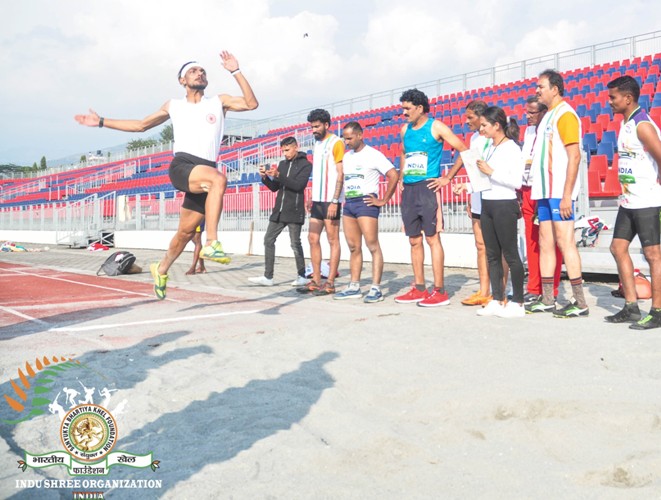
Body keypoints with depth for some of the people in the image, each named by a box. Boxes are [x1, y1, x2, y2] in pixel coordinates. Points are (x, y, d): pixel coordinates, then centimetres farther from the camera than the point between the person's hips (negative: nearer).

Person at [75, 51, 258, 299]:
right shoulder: (173, 106, 20)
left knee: (186, 231, 8)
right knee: (219, 179, -35)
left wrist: (236, 71, -4)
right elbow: (141, 125, 30)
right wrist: (101, 122, 28)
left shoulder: (219, 101, 16)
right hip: (181, 166, -2)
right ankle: (212, 244, -39)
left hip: (205, 174, 2)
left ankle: (161, 269, 33)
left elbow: (251, 103, 1)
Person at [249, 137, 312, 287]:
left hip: (294, 212, -7)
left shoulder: (305, 165, -3)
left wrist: (278, 176, -23)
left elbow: (299, 185, -17)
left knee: (295, 243, -2)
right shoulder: (283, 164, 16)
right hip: (279, 211, 7)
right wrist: (265, 177, -3)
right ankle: (268, 277, 4)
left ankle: (302, 276, 10)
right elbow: (274, 187, 15)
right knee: (268, 240, 2)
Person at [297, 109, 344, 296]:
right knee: (313, 239, 7)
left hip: (330, 200, -8)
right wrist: (312, 198, 15)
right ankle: (316, 281, 14)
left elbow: (340, 174, -12)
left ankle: (330, 283, 1)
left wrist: (334, 201, -18)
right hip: (317, 200, 8)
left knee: (333, 240, -2)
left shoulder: (336, 143, -6)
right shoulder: (317, 144, 17)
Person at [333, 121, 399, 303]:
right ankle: (354, 287, 14)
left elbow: (394, 175, -10)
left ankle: (376, 289, -7)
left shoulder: (373, 154, -5)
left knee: (373, 246, -8)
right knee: (354, 247, 9)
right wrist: (343, 198, 11)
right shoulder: (347, 156, 16)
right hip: (348, 204, 7)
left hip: (366, 203, -7)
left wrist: (383, 200, -12)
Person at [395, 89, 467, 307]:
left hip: (427, 188, -6)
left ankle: (440, 291, -3)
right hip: (408, 190, 7)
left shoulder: (436, 127, -4)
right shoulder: (405, 130, 14)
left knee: (432, 238, -7)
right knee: (414, 240, 9)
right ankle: (419, 289, 16)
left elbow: (463, 150, -6)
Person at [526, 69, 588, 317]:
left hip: (559, 192, -9)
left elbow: (574, 156, -16)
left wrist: (566, 195, -21)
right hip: (545, 192, 9)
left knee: (565, 242, -8)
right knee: (545, 243, 10)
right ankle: (546, 300, 16)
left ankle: (580, 303, -3)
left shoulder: (565, 114, -9)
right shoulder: (548, 116, 18)